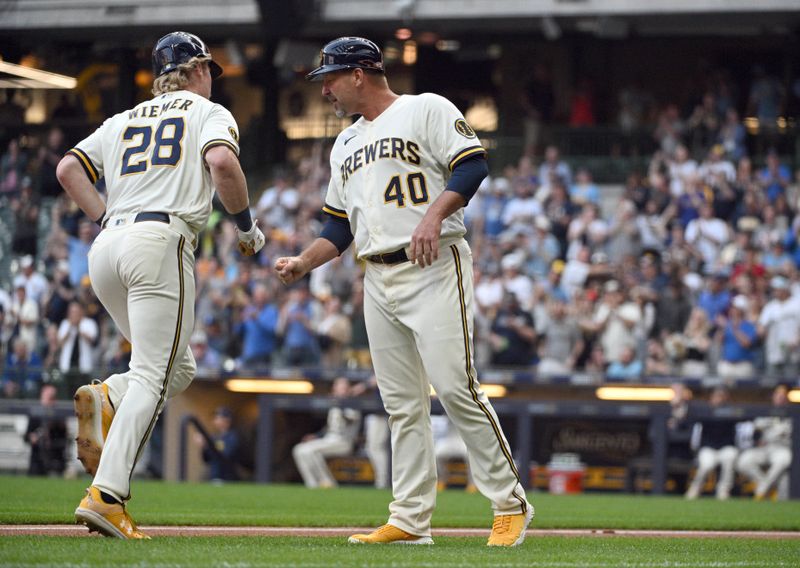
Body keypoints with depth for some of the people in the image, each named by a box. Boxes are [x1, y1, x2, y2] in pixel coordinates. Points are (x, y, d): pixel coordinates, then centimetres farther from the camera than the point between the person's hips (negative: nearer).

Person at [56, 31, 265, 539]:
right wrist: (247, 224, 1)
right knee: (153, 377, -10)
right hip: (161, 241, -6)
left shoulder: (124, 120, 26)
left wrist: (106, 220, 17)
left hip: (107, 248, 6)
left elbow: (68, 169, 16)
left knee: (178, 366, 19)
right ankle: (106, 495, -24)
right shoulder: (209, 113, 11)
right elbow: (222, 161, -11)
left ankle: (106, 398, -10)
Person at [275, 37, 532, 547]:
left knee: (456, 387, -15)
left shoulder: (426, 111, -1)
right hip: (378, 282, 8)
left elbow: (473, 165, -12)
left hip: (435, 270, -8)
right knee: (402, 404, 5)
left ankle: (511, 505, -8)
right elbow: (340, 226, 24)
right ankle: (411, 519, 7)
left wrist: (433, 216, -24)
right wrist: (303, 264, 8)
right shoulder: (346, 145, 22)